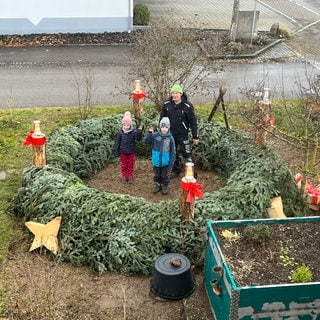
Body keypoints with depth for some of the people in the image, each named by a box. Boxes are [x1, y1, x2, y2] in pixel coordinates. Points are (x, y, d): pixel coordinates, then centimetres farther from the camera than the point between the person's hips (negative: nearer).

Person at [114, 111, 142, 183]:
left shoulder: (134, 131, -14)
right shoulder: (120, 132, -10)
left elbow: (138, 139, -25)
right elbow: (117, 142, -3)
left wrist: (139, 133, -43)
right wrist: (116, 152, -2)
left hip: (131, 152, -1)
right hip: (123, 152, 1)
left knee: (131, 165, 13)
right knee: (123, 165, 12)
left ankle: (130, 177, 29)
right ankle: (124, 177, 28)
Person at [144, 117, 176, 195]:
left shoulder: (170, 138, -13)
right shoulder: (155, 136, -11)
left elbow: (173, 152, -7)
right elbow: (146, 141, -8)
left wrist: (171, 163, -6)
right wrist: (149, 133, -22)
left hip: (165, 162, -1)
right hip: (156, 161, 1)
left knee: (165, 176, 15)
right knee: (157, 175, 19)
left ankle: (164, 187, 35)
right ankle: (157, 186, 39)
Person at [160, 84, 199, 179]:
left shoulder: (187, 106, -11)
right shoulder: (166, 105, -1)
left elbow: (193, 122, -6)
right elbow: (162, 119, 11)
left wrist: (195, 136, -6)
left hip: (183, 135, -4)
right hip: (170, 134, 4)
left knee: (187, 153, -5)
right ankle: (175, 170, 29)